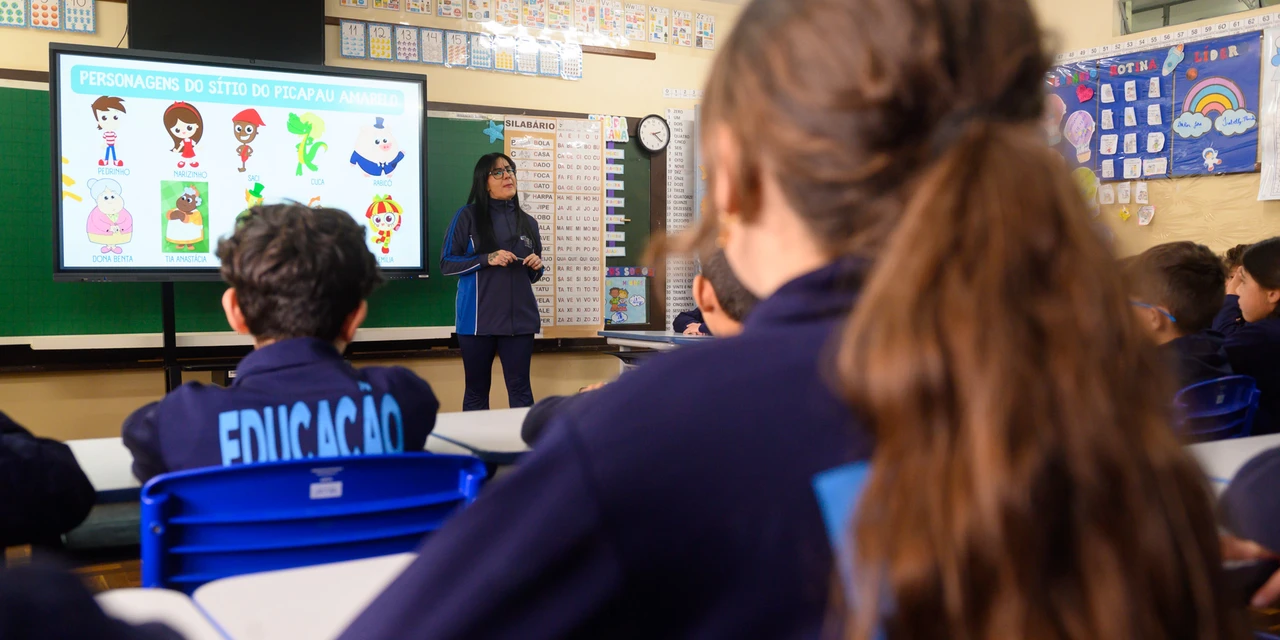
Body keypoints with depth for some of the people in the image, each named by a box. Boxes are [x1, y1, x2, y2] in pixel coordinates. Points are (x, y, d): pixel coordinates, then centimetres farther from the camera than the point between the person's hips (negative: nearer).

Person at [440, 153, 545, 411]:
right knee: (477, 390, 8)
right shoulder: (467, 216, -2)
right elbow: (447, 263, -4)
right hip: (478, 318, -3)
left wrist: (537, 267, -2)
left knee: (520, 389, 3)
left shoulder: (528, 222, 12)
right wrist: (487, 259, -15)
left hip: (519, 317, 3)